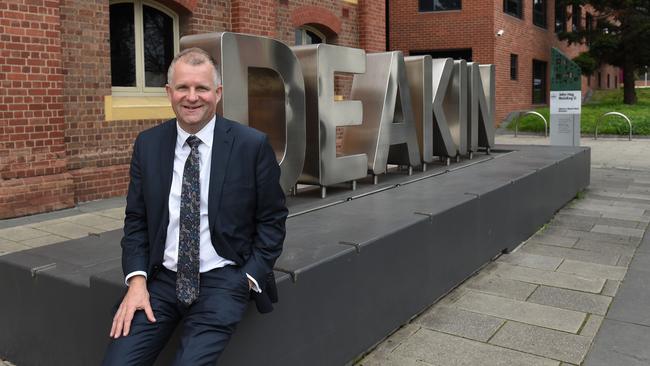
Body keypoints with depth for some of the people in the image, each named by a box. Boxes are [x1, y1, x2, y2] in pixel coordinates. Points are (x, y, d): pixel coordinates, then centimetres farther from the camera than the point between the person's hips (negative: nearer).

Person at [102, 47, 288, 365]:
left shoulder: (252, 145, -6)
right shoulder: (147, 144, 4)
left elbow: (272, 219, 1)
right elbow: (136, 220, 9)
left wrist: (250, 278, -8)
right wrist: (137, 279, -5)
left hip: (222, 279, -2)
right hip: (161, 279, 3)